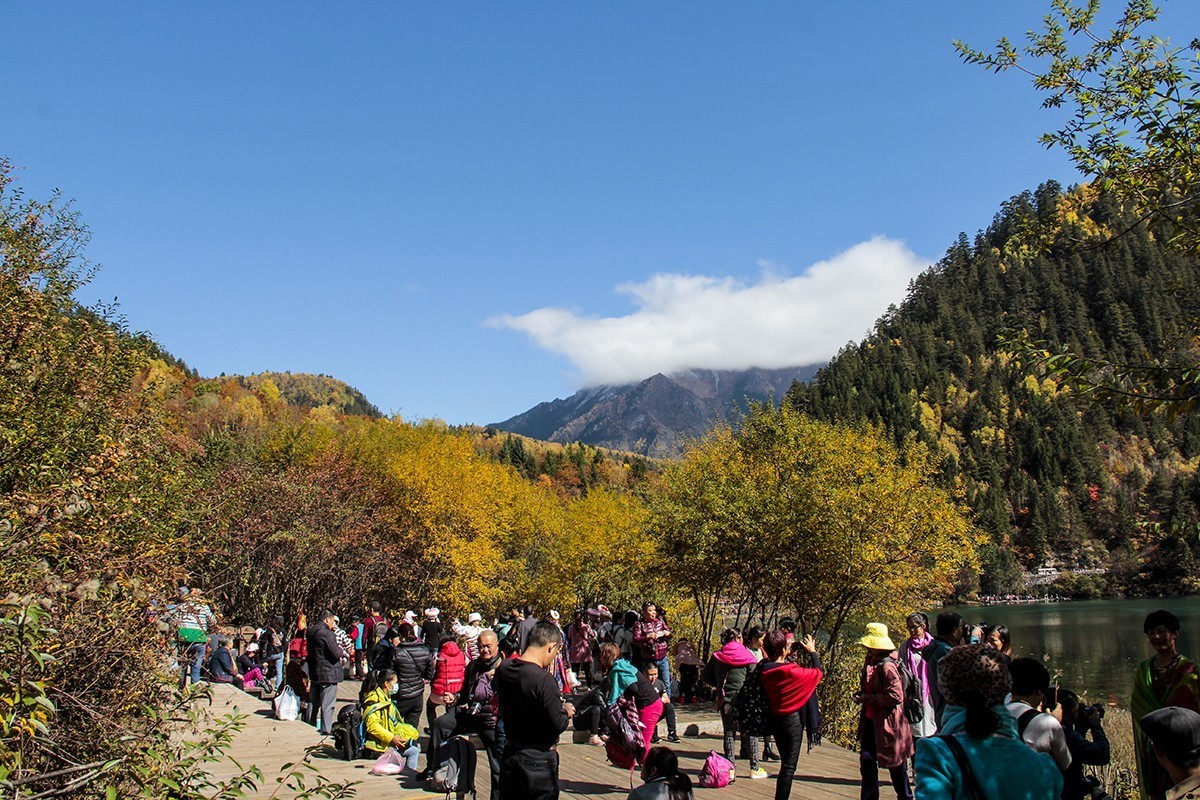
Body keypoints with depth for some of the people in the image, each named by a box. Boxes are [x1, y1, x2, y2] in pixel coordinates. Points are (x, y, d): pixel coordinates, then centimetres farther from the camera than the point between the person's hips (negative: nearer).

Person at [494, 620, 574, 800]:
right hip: (539, 762, -6)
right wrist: (566, 711, 0)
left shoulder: (503, 669, -3)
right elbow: (559, 725, -22)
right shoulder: (543, 679, -24)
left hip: (510, 756, 6)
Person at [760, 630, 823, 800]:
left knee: (786, 763, 22)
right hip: (791, 720, -7)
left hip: (773, 719, 7)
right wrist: (812, 651, 1)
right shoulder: (790, 671, -26)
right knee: (789, 766, 3)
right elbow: (818, 672, -13)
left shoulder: (763, 669, -8)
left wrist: (787, 654, 9)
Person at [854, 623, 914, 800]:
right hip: (871, 720, 8)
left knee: (896, 766, 8)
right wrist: (861, 695, 6)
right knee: (867, 759, 4)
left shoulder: (887, 667, -22)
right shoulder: (871, 663, 7)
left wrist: (868, 699, -21)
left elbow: (895, 696, -27)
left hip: (888, 723, -8)